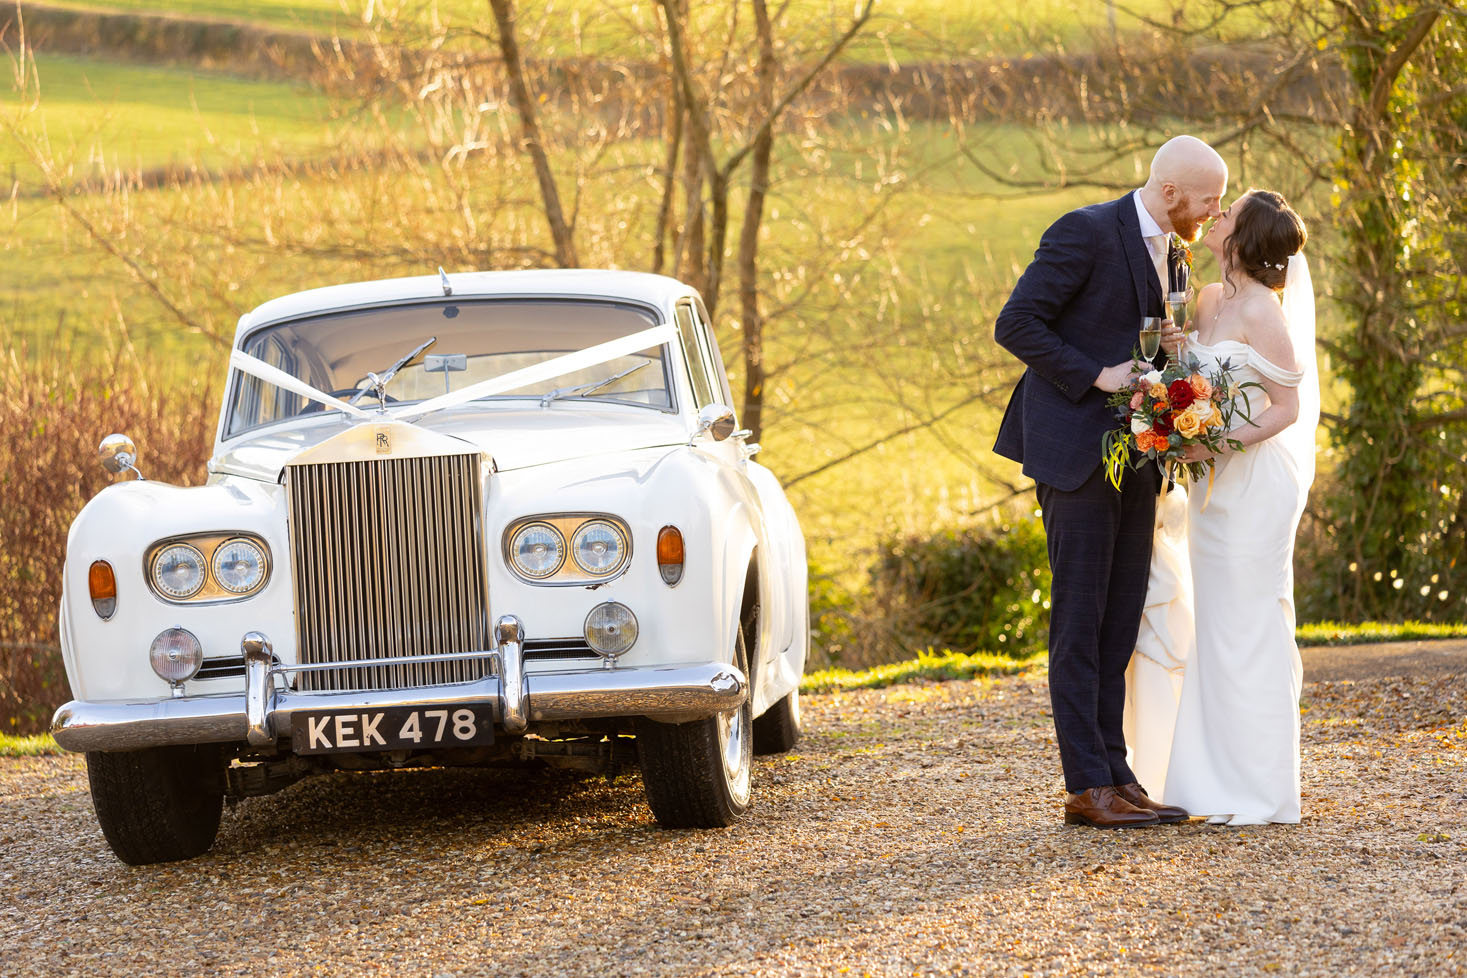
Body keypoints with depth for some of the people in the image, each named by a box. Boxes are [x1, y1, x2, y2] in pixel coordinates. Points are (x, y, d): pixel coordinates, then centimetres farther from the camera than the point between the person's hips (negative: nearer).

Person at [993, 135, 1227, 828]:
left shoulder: (1166, 251, 15)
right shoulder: (1086, 233, -11)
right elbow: (1016, 326, -14)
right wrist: (1097, 377, -19)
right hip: (1075, 451, -8)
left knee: (1121, 622, 6)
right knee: (1080, 621, -6)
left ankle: (1115, 777, 9)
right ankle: (1087, 787, -6)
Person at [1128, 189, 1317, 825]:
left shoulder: (1261, 310, -14)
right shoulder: (1210, 300, 10)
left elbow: (1287, 409, -13)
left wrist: (1218, 444, -23)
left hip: (1255, 481, -9)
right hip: (1214, 485, 9)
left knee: (1248, 627, -5)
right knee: (1215, 629, 11)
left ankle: (1262, 794, 0)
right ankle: (1225, 780, 17)